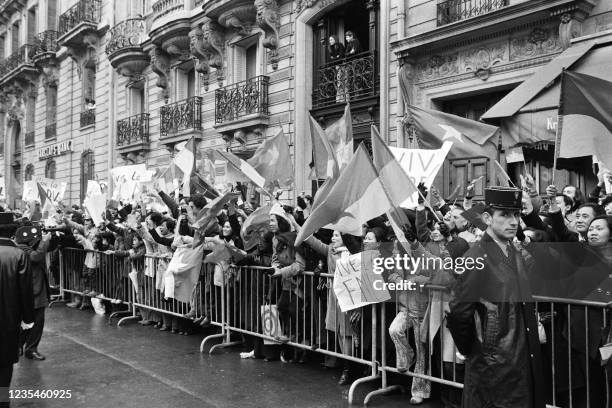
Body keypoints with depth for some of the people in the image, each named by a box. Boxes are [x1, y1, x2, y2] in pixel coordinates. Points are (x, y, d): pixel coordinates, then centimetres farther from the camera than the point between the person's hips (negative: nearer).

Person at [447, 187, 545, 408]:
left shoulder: (517, 255, 8)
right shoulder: (476, 259, -18)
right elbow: (458, 315, -17)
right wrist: (470, 351, -6)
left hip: (526, 362, 8)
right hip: (493, 367, -7)